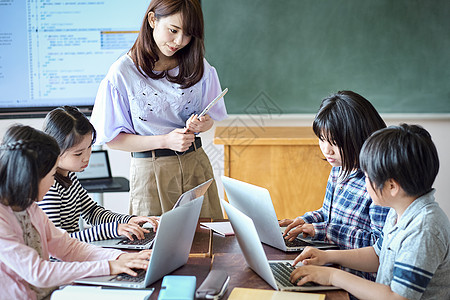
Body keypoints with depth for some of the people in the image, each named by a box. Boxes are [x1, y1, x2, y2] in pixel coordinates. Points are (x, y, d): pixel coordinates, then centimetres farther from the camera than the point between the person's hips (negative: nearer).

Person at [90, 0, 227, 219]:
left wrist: (199, 125, -13)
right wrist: (165, 141, -18)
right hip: (150, 171, -3)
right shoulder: (123, 73, -10)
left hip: (195, 164, 3)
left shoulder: (197, 66, 1)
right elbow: (112, 139, -8)